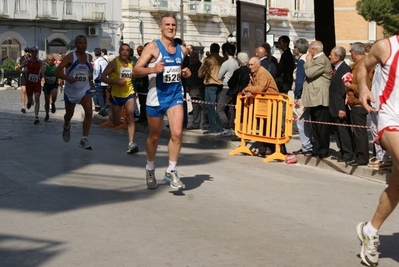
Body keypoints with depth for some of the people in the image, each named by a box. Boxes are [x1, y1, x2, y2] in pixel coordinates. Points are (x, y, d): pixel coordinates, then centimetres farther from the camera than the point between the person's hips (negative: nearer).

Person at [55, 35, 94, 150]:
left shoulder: (89, 57, 1)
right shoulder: (70, 57, -14)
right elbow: (57, 71, -21)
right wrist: (68, 78, -37)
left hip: (85, 90, 2)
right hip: (71, 91, -2)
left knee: (89, 112, -19)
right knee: (69, 114, 17)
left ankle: (84, 139, -16)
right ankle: (66, 127, 53)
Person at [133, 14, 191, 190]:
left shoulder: (182, 50, 8)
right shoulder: (153, 47, -7)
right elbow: (136, 70, -13)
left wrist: (185, 73, 4)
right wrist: (152, 69, -30)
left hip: (175, 96, 3)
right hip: (156, 97, -3)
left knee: (177, 133, -14)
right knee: (154, 136, 11)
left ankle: (171, 171, 1)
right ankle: (150, 169, 34)